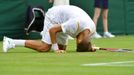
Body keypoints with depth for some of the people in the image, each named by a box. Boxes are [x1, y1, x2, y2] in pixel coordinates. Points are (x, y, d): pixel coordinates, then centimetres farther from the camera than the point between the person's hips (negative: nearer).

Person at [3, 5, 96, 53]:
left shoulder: (93, 28, -18)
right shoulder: (76, 24, -40)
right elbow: (52, 30, -32)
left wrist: (88, 47, -13)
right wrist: (56, 49, -29)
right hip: (53, 16, -8)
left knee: (62, 47, 4)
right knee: (44, 48, -16)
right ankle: (11, 42, -14)